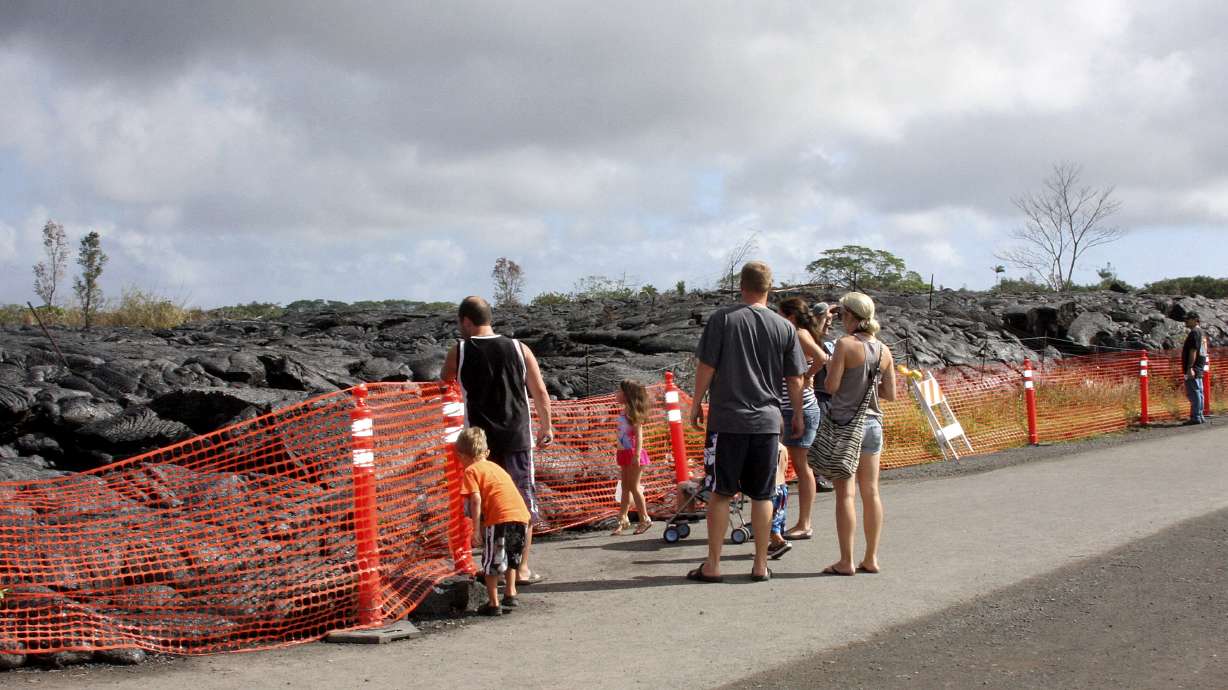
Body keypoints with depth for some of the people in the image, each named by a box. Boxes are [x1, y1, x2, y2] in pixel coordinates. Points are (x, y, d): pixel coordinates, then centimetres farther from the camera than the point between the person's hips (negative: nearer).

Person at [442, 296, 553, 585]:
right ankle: (522, 568, 11)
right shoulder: (519, 349, 3)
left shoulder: (459, 352, -1)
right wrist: (546, 428, 18)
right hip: (517, 439, 1)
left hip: (480, 441, -1)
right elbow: (541, 393, 6)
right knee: (523, 502, 10)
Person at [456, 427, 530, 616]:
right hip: (522, 515, 7)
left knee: (491, 562, 7)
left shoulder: (471, 471, 6)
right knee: (511, 558, 28)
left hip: (500, 518, -7)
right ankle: (510, 594, 32)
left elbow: (476, 500, -7)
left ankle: (494, 604, 10)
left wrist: (476, 529, -7)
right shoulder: (496, 467, 28)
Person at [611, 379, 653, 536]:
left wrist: (637, 454, -23)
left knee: (634, 486, -3)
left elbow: (639, 434, -17)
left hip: (633, 453, -8)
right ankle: (623, 520, 13)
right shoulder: (624, 412, 11)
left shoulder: (633, 412, -13)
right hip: (624, 453, 8)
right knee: (625, 487, 10)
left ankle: (645, 519, 5)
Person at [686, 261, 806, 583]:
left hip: (727, 419, -2)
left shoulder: (722, 319, -5)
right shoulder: (784, 327, 2)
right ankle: (761, 565, 13)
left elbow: (706, 367, -5)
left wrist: (696, 404, 7)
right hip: (767, 420, 2)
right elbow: (795, 379, 5)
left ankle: (712, 566, 8)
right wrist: (798, 415, 17)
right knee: (762, 495, 9)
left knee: (720, 493, 5)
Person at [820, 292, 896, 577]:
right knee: (871, 493, 10)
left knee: (845, 493, -2)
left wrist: (829, 369, 5)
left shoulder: (846, 344, -13)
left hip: (845, 424, -6)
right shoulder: (883, 350, 5)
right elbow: (891, 393, 8)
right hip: (873, 424, 6)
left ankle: (846, 561, 0)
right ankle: (871, 558, 16)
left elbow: (831, 386, -14)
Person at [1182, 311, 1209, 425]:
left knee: (1194, 392, -10)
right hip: (1200, 367, 10)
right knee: (1198, 392, 12)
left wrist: (1190, 368, -23)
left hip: (1193, 368, -10)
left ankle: (1196, 417, -11)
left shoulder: (1194, 333, -13)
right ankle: (1200, 416, 16)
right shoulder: (1202, 333, 19)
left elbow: (1193, 351, -20)